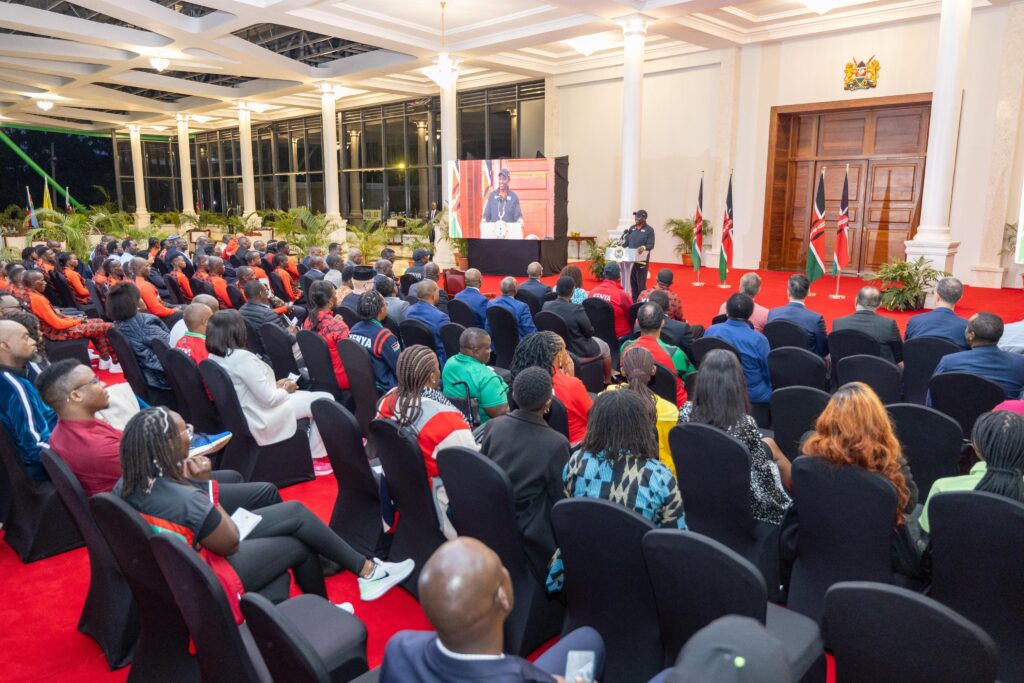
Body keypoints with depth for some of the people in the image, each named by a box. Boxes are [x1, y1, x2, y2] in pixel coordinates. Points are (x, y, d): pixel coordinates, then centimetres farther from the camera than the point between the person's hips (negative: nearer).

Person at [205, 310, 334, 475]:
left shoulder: (215, 358, 1)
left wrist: (275, 386, 7)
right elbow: (269, 399, -23)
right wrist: (285, 390, -4)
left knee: (309, 396, 22)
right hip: (263, 420, -10)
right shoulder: (242, 357, -26)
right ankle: (316, 458, 8)